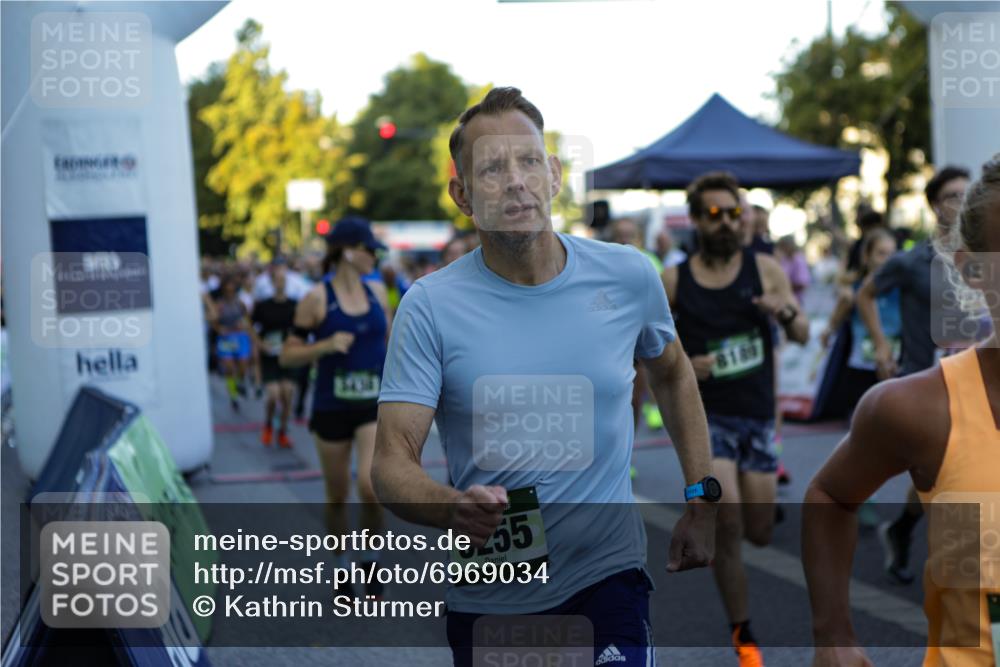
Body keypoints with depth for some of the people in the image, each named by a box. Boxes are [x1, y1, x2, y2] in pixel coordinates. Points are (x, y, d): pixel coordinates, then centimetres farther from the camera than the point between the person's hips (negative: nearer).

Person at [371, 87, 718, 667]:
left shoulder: (628, 276, -4)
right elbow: (392, 461, -15)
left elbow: (672, 374, 16)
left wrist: (702, 498, 11)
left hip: (607, 575, 0)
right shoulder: (430, 307, -11)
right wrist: (454, 508, -36)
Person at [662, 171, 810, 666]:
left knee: (759, 533, 8)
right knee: (728, 524, -15)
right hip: (705, 415, -2)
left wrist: (786, 313, -23)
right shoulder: (673, 282, -3)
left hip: (757, 415, 2)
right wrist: (681, 367, -15)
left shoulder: (765, 269, -1)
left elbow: (803, 336, 0)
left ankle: (709, 513, 44)